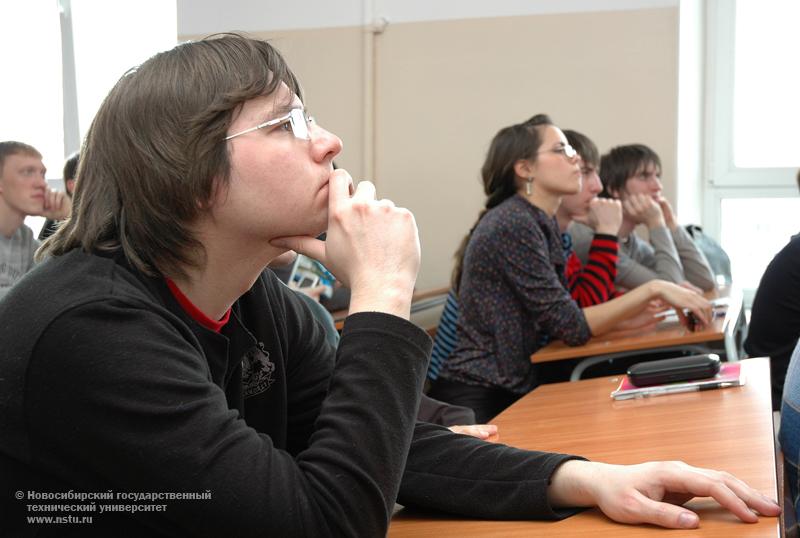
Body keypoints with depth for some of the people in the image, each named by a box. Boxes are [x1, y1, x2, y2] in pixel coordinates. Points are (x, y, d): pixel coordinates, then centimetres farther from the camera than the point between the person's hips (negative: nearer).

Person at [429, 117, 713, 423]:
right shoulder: (513, 225, -16)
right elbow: (572, 327, -18)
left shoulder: (543, 224, 12)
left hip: (513, 391, 8)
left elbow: (561, 317, 6)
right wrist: (652, 290, -16)